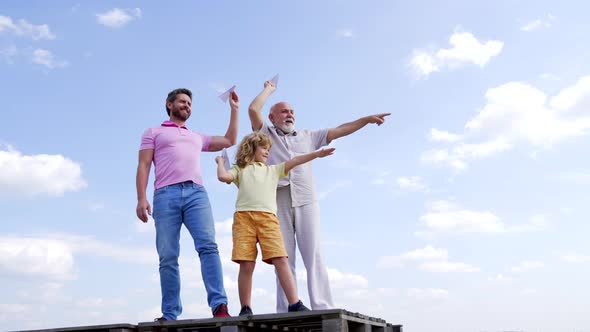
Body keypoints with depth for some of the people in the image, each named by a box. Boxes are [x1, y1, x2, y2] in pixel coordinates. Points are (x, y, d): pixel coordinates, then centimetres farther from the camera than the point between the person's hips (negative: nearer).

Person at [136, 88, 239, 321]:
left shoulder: (197, 137, 35)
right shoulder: (153, 133, 23)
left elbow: (229, 141, 38)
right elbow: (144, 166, 11)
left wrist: (234, 109, 38)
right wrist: (141, 198, -4)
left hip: (196, 193, 2)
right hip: (166, 195, -2)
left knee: (208, 246, -18)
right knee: (168, 258, -6)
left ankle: (219, 306, -25)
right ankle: (170, 315, -3)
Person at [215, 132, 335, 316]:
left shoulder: (273, 170, 32)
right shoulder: (240, 169, 23)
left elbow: (293, 161, 24)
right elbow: (223, 177, 5)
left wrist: (316, 154, 17)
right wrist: (220, 161, 21)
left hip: (268, 217, 2)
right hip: (243, 217, -2)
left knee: (281, 261, -12)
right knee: (246, 265, -7)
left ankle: (295, 304, -15)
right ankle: (245, 309, 0)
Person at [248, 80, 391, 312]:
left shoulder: (307, 137, 26)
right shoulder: (266, 134, 17)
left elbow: (339, 131, 25)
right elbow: (253, 110, 2)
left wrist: (368, 119, 21)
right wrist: (268, 89, 18)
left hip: (306, 202, 2)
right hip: (277, 203, -2)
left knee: (314, 256, -8)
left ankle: (322, 309, -13)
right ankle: (285, 313, -8)